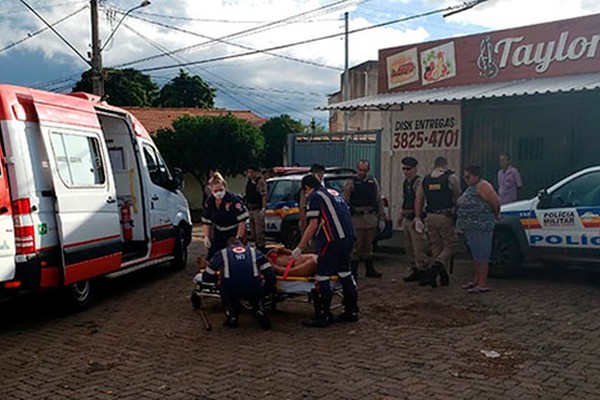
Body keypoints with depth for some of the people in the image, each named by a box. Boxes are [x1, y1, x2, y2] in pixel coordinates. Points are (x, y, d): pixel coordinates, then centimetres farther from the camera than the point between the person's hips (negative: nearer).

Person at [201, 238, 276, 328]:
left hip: (230, 290, -2)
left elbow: (207, 277, 24)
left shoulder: (221, 253, 21)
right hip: (253, 291, 2)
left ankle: (232, 316, 23)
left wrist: (218, 278, 45)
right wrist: (270, 288, 32)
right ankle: (259, 312, 16)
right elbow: (269, 273, 17)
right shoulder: (254, 251, 24)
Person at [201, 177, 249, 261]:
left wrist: (238, 238, -21)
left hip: (234, 232, -5)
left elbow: (242, 220, -20)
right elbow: (206, 221, 3)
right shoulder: (209, 202, -5)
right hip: (219, 233, 5)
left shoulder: (233, 200, -22)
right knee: (211, 256, 2)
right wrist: (206, 237, -7)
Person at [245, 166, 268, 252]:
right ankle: (256, 245, 23)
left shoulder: (260, 182, -13)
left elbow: (264, 196, -18)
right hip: (250, 208, 9)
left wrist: (263, 209, -23)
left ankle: (261, 246, -4)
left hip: (258, 208, -9)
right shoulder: (248, 181, 12)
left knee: (259, 229, -8)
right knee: (252, 229, 13)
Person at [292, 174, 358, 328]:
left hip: (333, 240, -9)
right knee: (345, 274, 18)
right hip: (348, 238, 9)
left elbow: (313, 225, -9)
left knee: (323, 277, -3)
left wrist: (299, 248, -5)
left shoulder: (315, 197, -1)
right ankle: (351, 312, 24)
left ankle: (322, 317, -1)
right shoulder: (335, 194, 23)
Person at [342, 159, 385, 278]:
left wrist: (382, 218, 11)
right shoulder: (350, 182, -3)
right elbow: (345, 202, -7)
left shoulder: (373, 182, 12)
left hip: (371, 218, 5)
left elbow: (379, 201, 14)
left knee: (368, 246, 15)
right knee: (356, 246, -2)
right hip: (357, 219, -4)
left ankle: (370, 270, 25)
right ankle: (353, 272, 6)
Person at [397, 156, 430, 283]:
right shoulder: (405, 182, 16)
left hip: (416, 219, -10)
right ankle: (414, 269, 22)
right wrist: (401, 215, 23)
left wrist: (417, 218, -24)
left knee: (418, 247, -7)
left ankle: (422, 271, 2)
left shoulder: (418, 182, -13)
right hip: (407, 219, 10)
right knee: (408, 246, 13)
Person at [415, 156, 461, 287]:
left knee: (436, 247, 13)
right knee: (449, 245, 4)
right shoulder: (451, 177, -2)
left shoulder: (426, 180, 10)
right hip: (445, 217, -4)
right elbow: (457, 197, -3)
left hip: (430, 217, 4)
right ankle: (435, 268, -18)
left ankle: (443, 276, 17)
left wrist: (417, 218, 8)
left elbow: (419, 200, 7)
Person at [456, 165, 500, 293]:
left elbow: (496, 202, -18)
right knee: (476, 255, 17)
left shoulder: (482, 186, -14)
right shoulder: (471, 187, 16)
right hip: (471, 227, 10)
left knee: (481, 255, -7)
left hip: (481, 227, -10)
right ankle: (476, 280, 25)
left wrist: (496, 215, -3)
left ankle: (483, 284, -4)